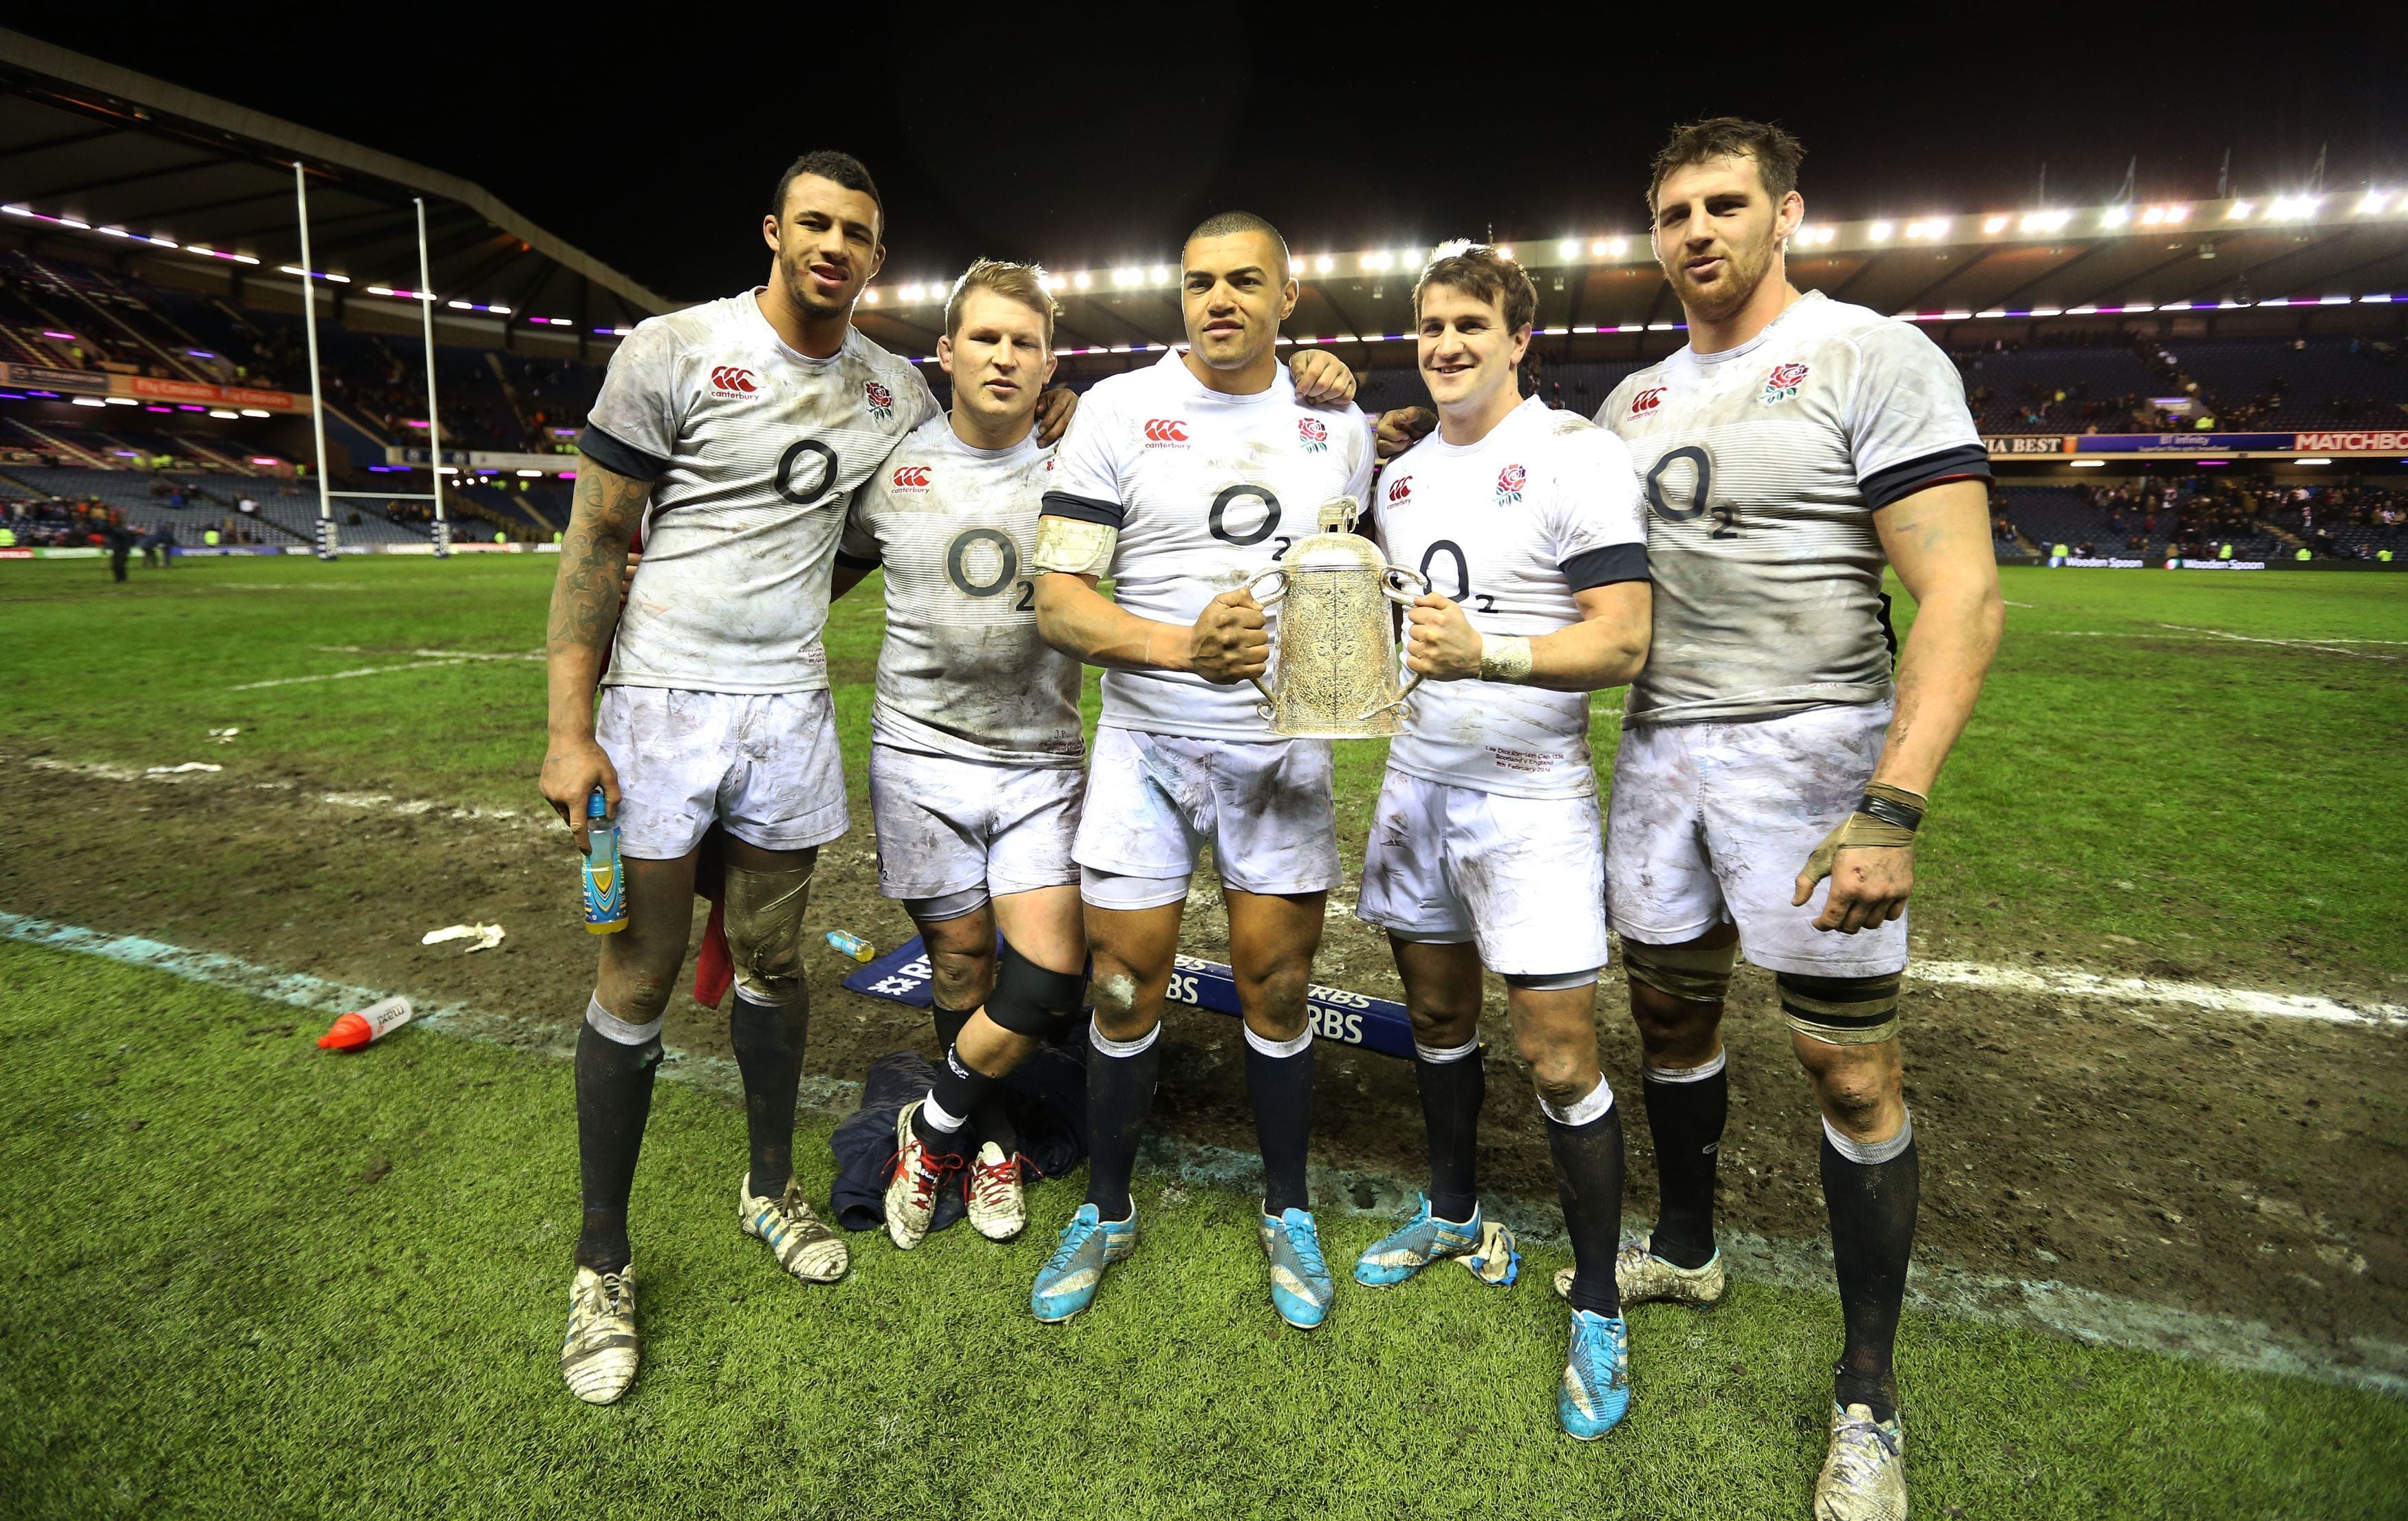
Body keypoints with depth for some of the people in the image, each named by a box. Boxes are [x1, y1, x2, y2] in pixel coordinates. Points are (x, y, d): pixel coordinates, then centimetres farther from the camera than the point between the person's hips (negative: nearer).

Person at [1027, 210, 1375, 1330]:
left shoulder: (1338, 424, 8)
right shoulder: (1120, 410, -2)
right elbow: (1057, 603, -8)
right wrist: (1183, 645, -22)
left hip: (1283, 746, 2)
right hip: (1146, 742, -1)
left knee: (1276, 988, 8)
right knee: (1126, 990, 5)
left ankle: (1288, 1215, 29)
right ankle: (1107, 1212, 28)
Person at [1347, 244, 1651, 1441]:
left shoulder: (1575, 454, -11)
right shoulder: (1399, 471, 12)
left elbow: (1622, 642, -19)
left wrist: (1485, 653, -31)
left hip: (1529, 795, -6)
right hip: (1416, 779, 7)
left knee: (1559, 1056, -4)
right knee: (1436, 1008, 17)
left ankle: (1598, 1313, 14)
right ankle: (1453, 1215, 38)